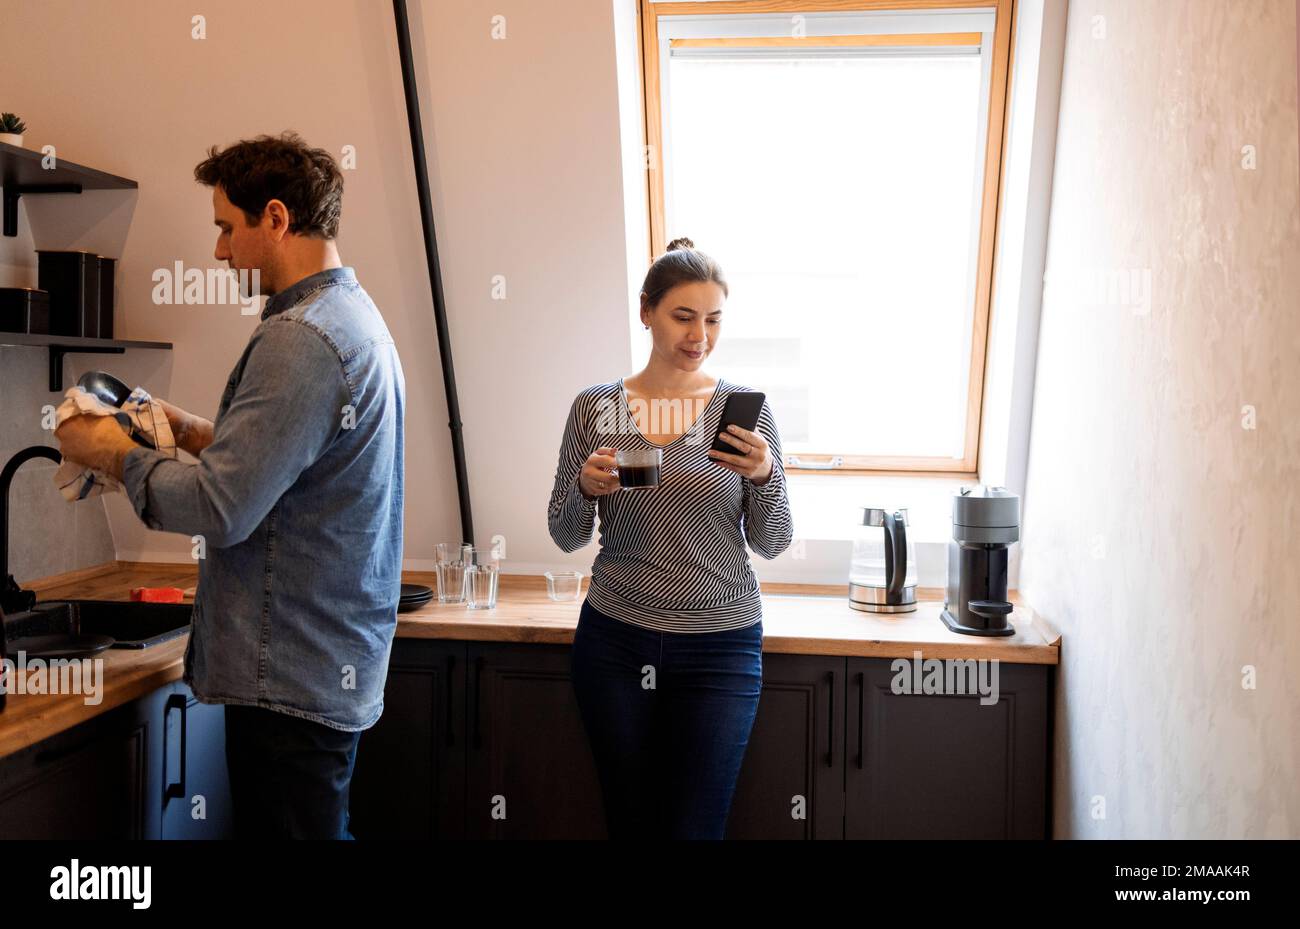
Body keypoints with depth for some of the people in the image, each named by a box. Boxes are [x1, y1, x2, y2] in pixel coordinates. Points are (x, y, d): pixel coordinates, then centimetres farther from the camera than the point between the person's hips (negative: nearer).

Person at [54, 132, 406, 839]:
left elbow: (220, 509, -21)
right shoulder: (354, 317, 14)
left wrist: (113, 454, -5)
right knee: (322, 826, 20)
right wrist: (190, 430, 12)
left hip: (293, 682, -10)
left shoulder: (300, 339, -19)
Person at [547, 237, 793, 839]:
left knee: (694, 826, 5)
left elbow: (772, 544, -1)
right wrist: (585, 487, -16)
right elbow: (567, 537, 5)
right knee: (629, 822, 14)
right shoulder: (595, 408, -1)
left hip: (719, 649, -1)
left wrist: (763, 475, -20)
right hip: (614, 642, 1)